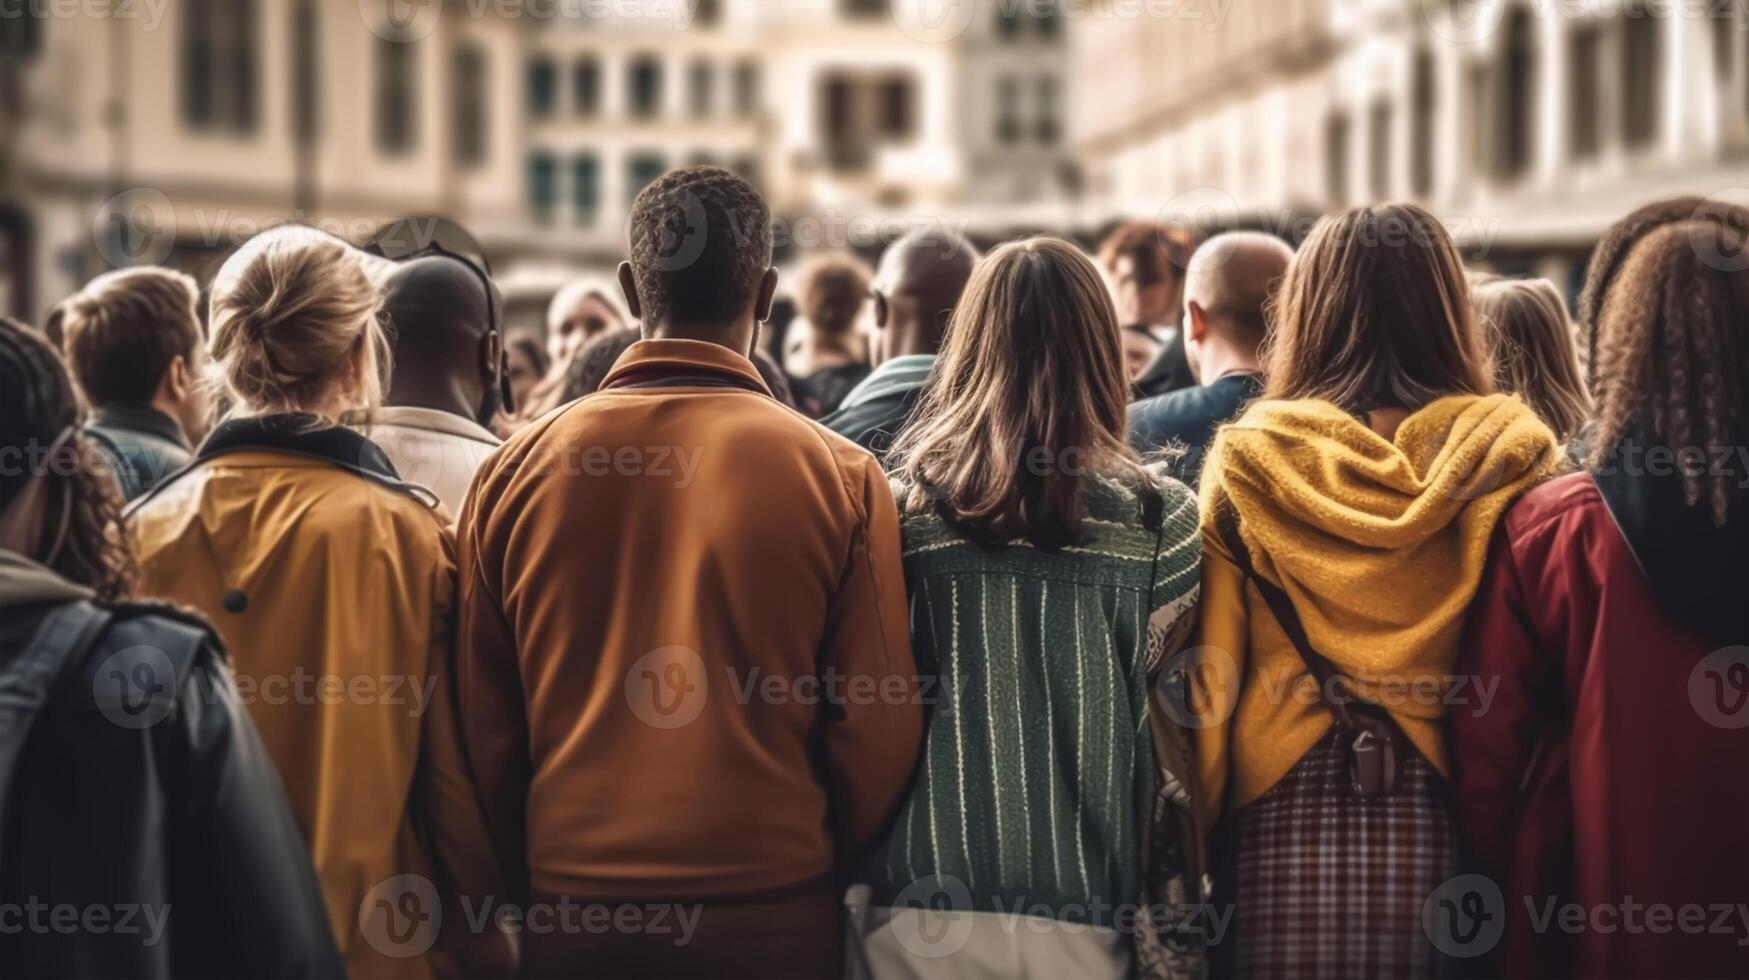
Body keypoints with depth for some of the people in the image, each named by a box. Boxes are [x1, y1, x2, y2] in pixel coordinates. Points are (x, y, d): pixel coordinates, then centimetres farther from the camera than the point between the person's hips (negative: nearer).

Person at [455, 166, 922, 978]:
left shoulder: (514, 470, -4)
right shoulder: (839, 477, -8)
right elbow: (878, 734, -6)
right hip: (773, 914, -1)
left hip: (572, 914, 2)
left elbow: (484, 724, 0)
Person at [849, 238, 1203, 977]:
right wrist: (1180, 917, 8)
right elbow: (1182, 734, -3)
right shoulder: (1157, 518, -4)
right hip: (1079, 918, -1)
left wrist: (850, 884, 13)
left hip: (919, 912, 1)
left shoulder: (901, 501, -2)